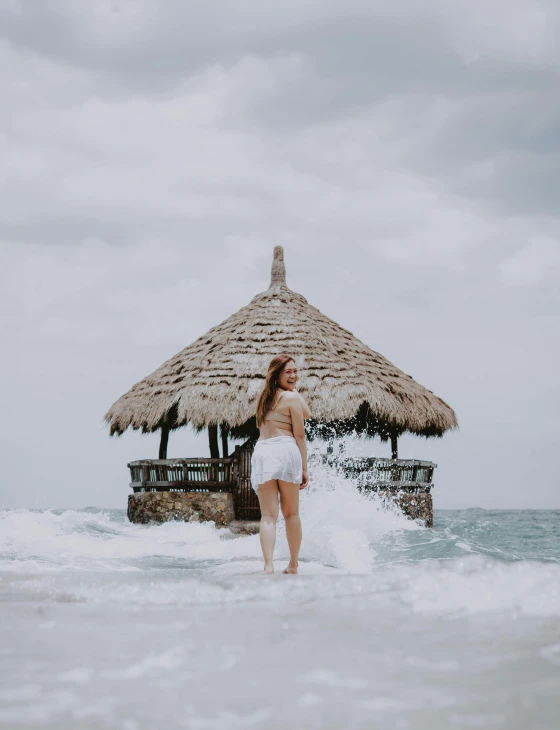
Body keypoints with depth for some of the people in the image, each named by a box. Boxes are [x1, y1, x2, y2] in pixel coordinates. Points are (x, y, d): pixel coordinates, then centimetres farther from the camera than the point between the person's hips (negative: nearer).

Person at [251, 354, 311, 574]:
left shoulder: (265, 397, 20)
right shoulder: (291, 397, 0)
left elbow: (306, 414, 23)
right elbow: (299, 434, -1)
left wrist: (293, 389, 23)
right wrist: (304, 468, 4)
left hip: (261, 453, 4)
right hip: (286, 451, -4)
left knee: (268, 515, -2)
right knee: (291, 513, 11)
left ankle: (268, 565, -19)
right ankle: (293, 565, 19)